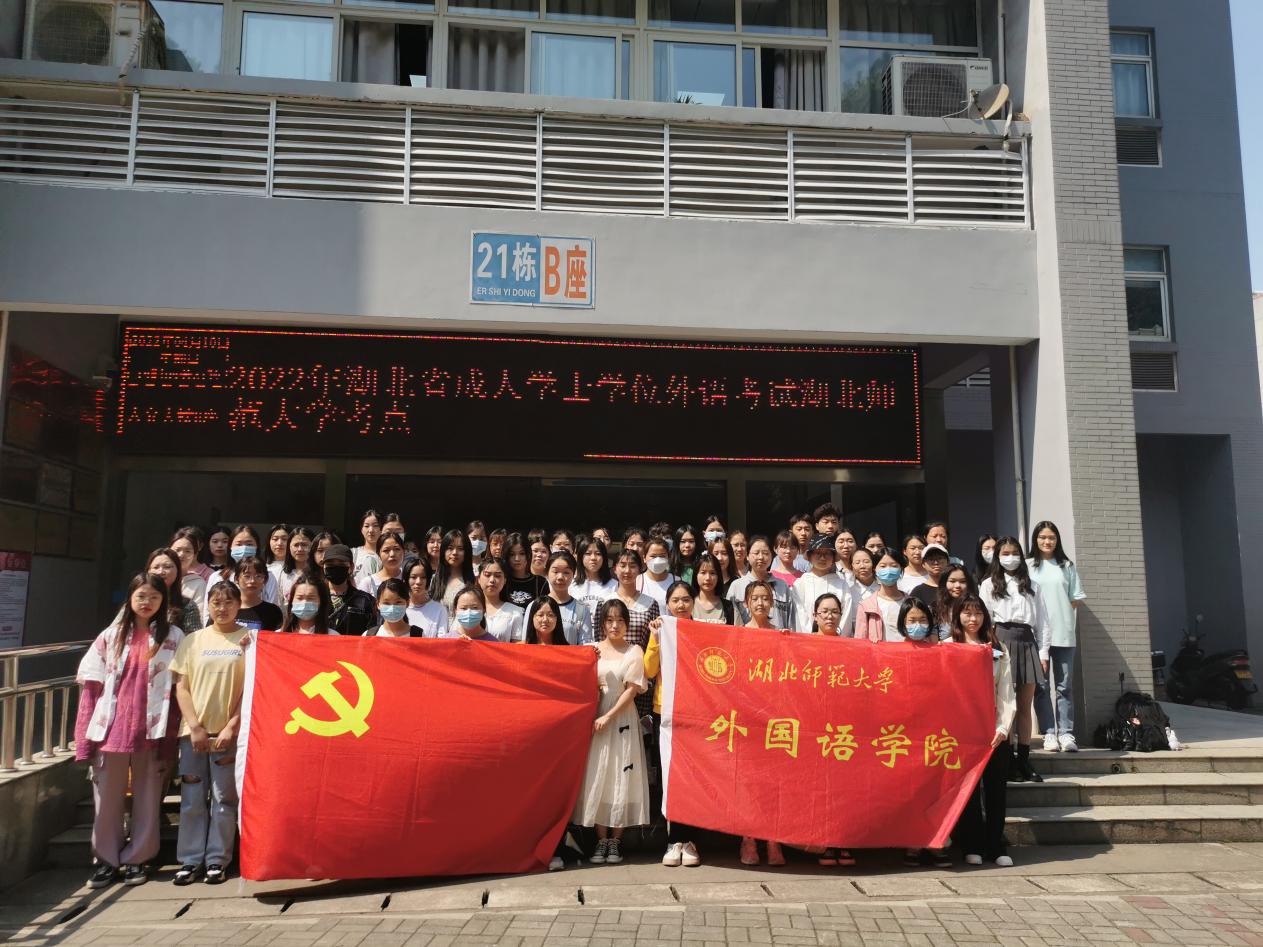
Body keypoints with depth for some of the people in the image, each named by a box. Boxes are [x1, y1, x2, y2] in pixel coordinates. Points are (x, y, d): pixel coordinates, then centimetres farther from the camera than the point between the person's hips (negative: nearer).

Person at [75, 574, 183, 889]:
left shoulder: (174, 637, 2)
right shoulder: (111, 636, 7)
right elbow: (91, 686, 4)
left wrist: (170, 737, -7)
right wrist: (86, 735, -4)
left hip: (151, 730, -1)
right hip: (111, 729, 1)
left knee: (147, 797, 7)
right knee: (107, 797, 7)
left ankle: (137, 859, 20)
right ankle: (107, 859, 21)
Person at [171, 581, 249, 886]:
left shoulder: (248, 639, 1)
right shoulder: (193, 640, 8)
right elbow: (181, 687, 6)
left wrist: (231, 727, -9)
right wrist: (195, 727, -4)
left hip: (228, 732, -2)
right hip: (194, 731, 2)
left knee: (224, 799, 3)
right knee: (192, 799, 7)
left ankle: (217, 861, 13)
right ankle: (190, 860, 17)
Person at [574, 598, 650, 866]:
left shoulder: (634, 651, 1)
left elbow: (632, 690, -4)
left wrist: (608, 717, -10)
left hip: (623, 718, -1)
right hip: (595, 718, 2)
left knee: (621, 777, 0)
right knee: (597, 776, 2)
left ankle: (615, 841, 9)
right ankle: (601, 841, 10)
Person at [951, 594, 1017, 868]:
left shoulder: (998, 650, 12)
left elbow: (1007, 693, 7)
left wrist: (1003, 727, -5)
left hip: (995, 731, 2)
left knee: (996, 787, 3)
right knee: (968, 788, 1)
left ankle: (996, 847, 12)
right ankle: (972, 847, 8)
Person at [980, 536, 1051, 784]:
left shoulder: (1032, 586, 16)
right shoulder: (989, 585, 7)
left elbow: (1042, 621, 13)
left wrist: (1043, 652, 5)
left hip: (1028, 643, 4)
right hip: (1002, 641, -3)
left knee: (1026, 705, 5)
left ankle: (1024, 760, 10)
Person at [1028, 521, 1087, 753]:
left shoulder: (1067, 566, 11)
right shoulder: (1028, 567, 6)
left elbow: (1076, 599, 12)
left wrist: (1067, 619, 1)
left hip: (1063, 634, 1)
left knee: (1065, 685, 2)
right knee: (1041, 686, 0)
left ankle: (1066, 733, 5)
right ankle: (1049, 733, 5)